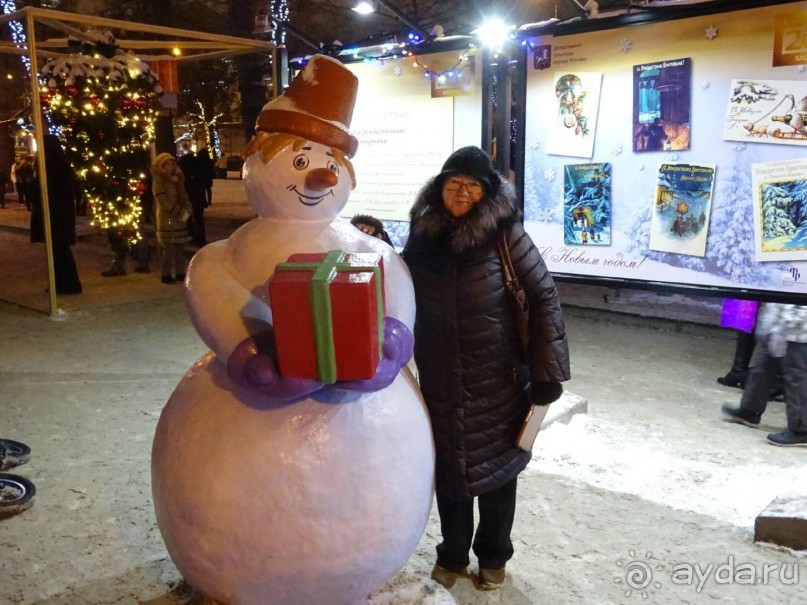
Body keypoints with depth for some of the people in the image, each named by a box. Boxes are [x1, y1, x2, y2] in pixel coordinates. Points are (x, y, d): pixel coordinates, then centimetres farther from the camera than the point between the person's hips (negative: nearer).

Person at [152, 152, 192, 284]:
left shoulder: (177, 180, 12)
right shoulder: (158, 182, -9)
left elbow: (185, 197, 11)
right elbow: (165, 203, -17)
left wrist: (186, 211, -7)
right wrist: (181, 213, -18)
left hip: (180, 220, 7)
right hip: (167, 220, -7)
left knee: (180, 247, 10)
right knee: (168, 248, -6)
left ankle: (180, 273, 18)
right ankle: (166, 275, 1)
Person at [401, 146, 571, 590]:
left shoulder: (505, 234, -11)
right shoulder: (421, 236, -2)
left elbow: (543, 298, -10)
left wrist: (547, 371, -12)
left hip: (498, 381, -2)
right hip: (439, 382, 2)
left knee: (496, 467, 14)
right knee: (448, 468, 14)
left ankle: (492, 556, 37)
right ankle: (452, 555, 37)